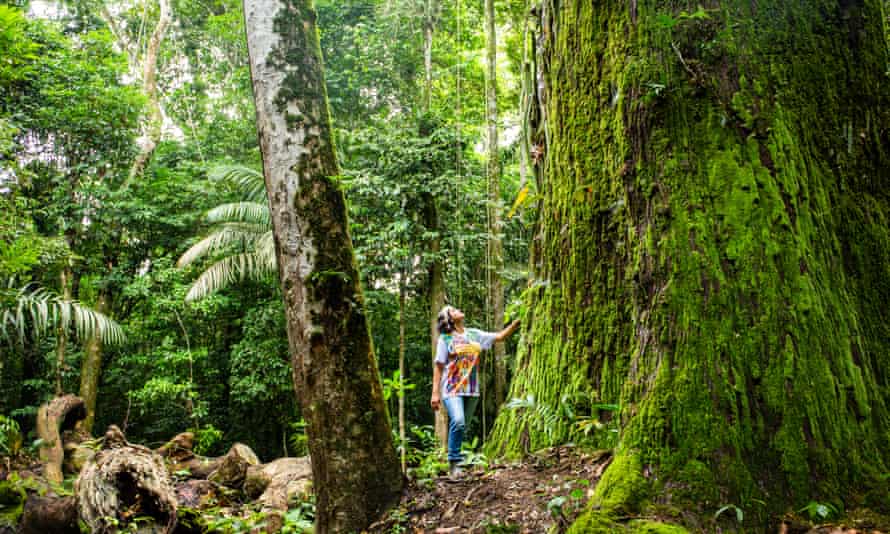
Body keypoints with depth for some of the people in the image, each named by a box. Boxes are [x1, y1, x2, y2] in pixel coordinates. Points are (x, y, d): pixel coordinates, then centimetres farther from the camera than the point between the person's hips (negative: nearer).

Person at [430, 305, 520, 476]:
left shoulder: (474, 334, 12)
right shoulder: (445, 338, 0)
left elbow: (500, 336, 12)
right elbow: (438, 367, -2)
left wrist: (516, 323, -2)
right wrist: (435, 393, -7)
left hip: (471, 390, 4)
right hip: (452, 389, -4)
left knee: (461, 426, 6)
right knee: (458, 422, -24)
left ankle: (455, 461, 19)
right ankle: (454, 462, -13)